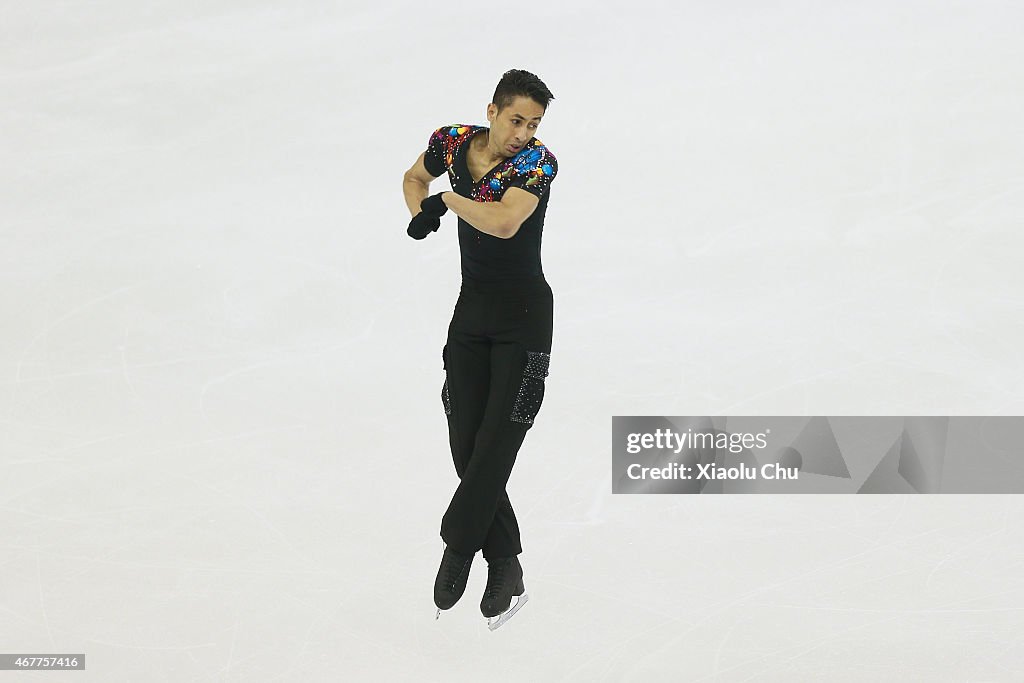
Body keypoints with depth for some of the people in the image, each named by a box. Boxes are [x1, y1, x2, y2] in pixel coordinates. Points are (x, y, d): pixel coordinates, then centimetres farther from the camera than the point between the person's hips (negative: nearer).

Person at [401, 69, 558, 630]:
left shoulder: (538, 162, -15)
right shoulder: (453, 141, 0)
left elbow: (504, 223, -31)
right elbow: (415, 178, 22)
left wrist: (448, 199, -17)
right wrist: (422, 215, 1)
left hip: (523, 316, -5)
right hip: (471, 311, 5)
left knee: (495, 444, -11)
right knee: (466, 446, 1)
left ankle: (456, 546, 6)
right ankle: (505, 567, 8)